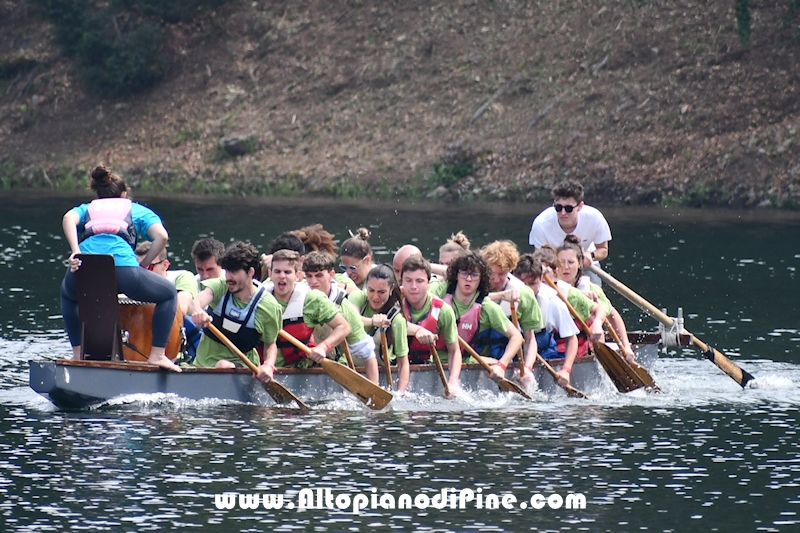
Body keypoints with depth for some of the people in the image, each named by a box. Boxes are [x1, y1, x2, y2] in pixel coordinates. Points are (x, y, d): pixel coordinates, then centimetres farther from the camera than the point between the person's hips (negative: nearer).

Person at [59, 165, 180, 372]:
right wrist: (142, 266, 19)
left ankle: (78, 353, 29)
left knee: (69, 294, 40)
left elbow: (69, 218, 10)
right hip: (123, 267, -2)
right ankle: (157, 354, 12)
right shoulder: (137, 210, 31)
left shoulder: (86, 209, 34)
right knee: (168, 294, 23)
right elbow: (161, 237, 12)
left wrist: (75, 251, 1)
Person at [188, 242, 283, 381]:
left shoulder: (268, 305, -10)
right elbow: (196, 302, -30)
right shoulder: (219, 286, -8)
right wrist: (197, 311, -57)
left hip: (241, 364, -4)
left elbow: (270, 344, 1)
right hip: (204, 362, 4)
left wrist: (268, 365, -23)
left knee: (223, 367, -35)